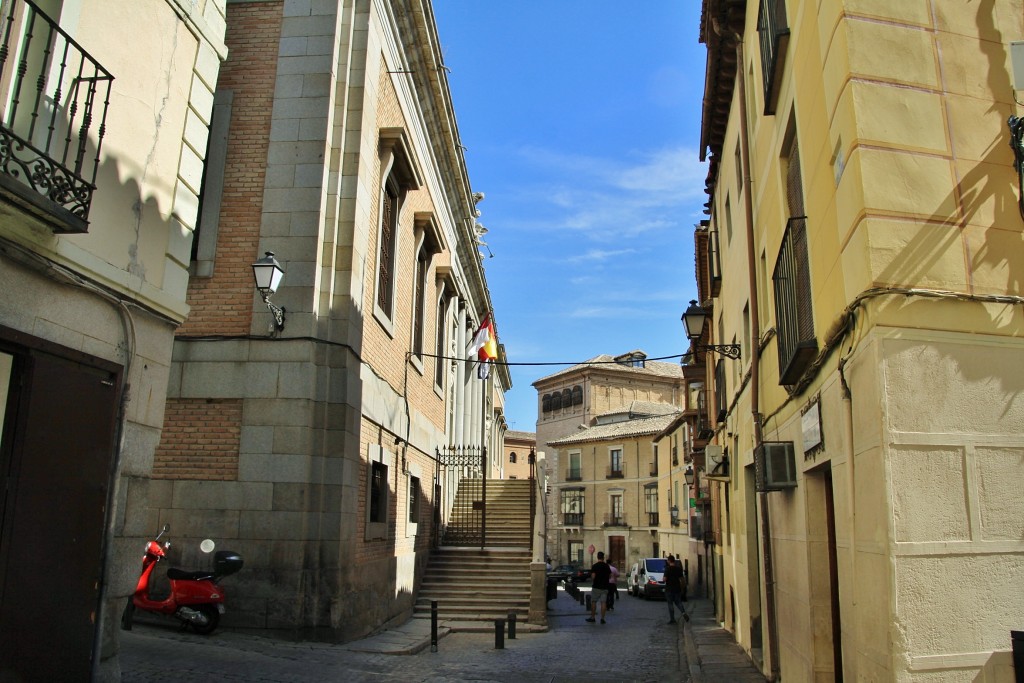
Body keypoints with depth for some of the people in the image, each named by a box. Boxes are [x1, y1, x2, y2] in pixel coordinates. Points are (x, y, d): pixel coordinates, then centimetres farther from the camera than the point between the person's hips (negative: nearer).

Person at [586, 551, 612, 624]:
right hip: (605, 587, 3)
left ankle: (592, 617, 11)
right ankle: (602, 618, 0)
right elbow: (610, 576, 9)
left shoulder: (595, 566, -10)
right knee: (603, 602, 3)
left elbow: (593, 576, -17)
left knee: (593, 602, 8)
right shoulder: (607, 566, 3)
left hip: (596, 587, -3)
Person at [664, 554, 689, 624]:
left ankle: (672, 619, 5)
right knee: (678, 602, 16)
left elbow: (665, 579, -17)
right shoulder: (679, 568, 4)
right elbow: (681, 579, 7)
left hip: (669, 589, -5)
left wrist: (664, 579, 6)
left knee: (670, 604, 4)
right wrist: (681, 588, 15)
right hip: (677, 588, 5)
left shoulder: (668, 568, -13)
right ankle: (684, 613, -8)